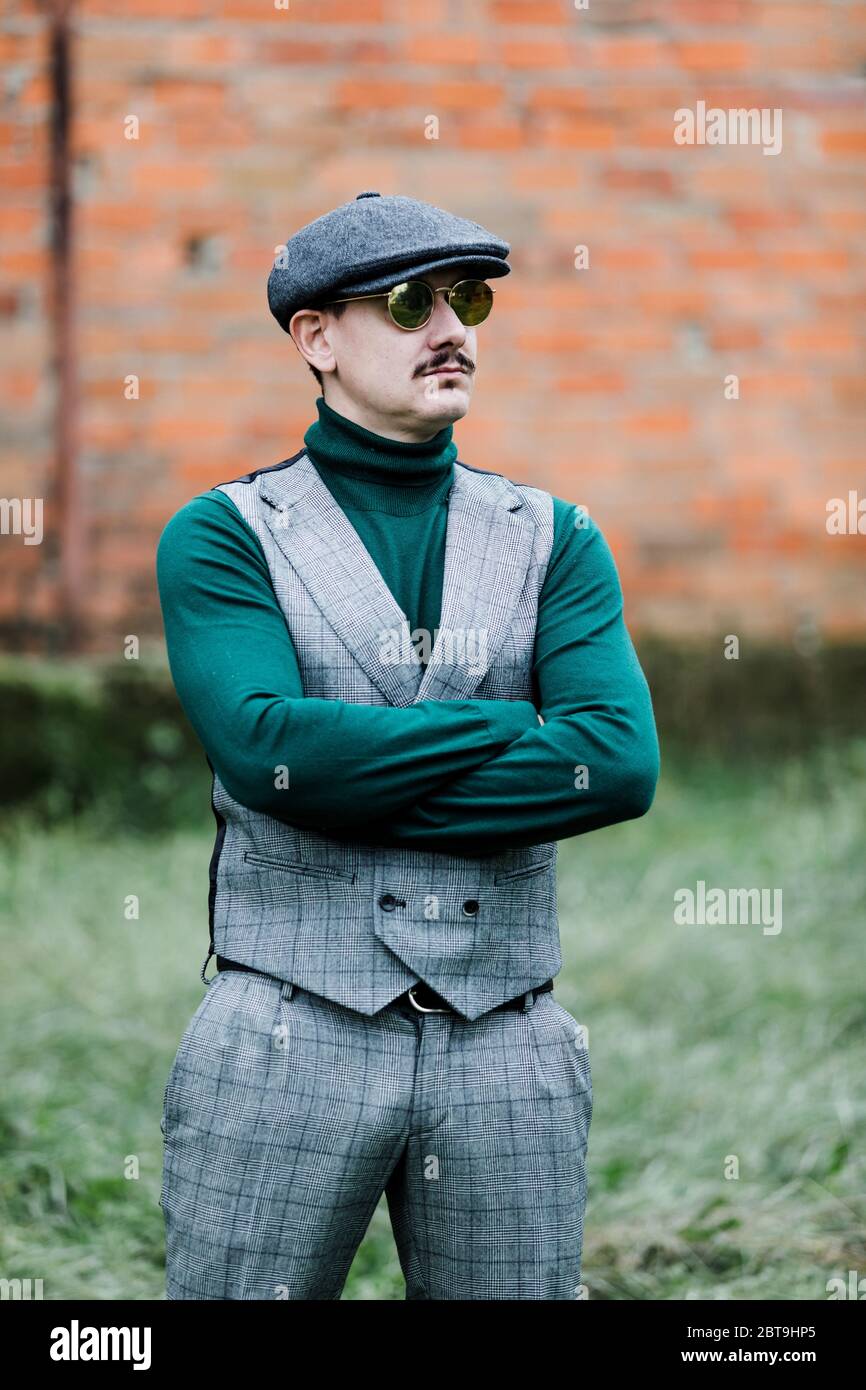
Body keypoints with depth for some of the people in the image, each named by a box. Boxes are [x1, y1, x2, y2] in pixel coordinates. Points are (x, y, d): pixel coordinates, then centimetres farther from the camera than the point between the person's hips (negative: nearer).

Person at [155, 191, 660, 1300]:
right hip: (288, 1039, -2)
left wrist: (354, 777, -12)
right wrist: (520, 725, -10)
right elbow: (261, 745, -17)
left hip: (507, 1052, 3)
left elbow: (622, 766, -8)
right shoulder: (223, 536, 2)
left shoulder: (553, 540, 9)